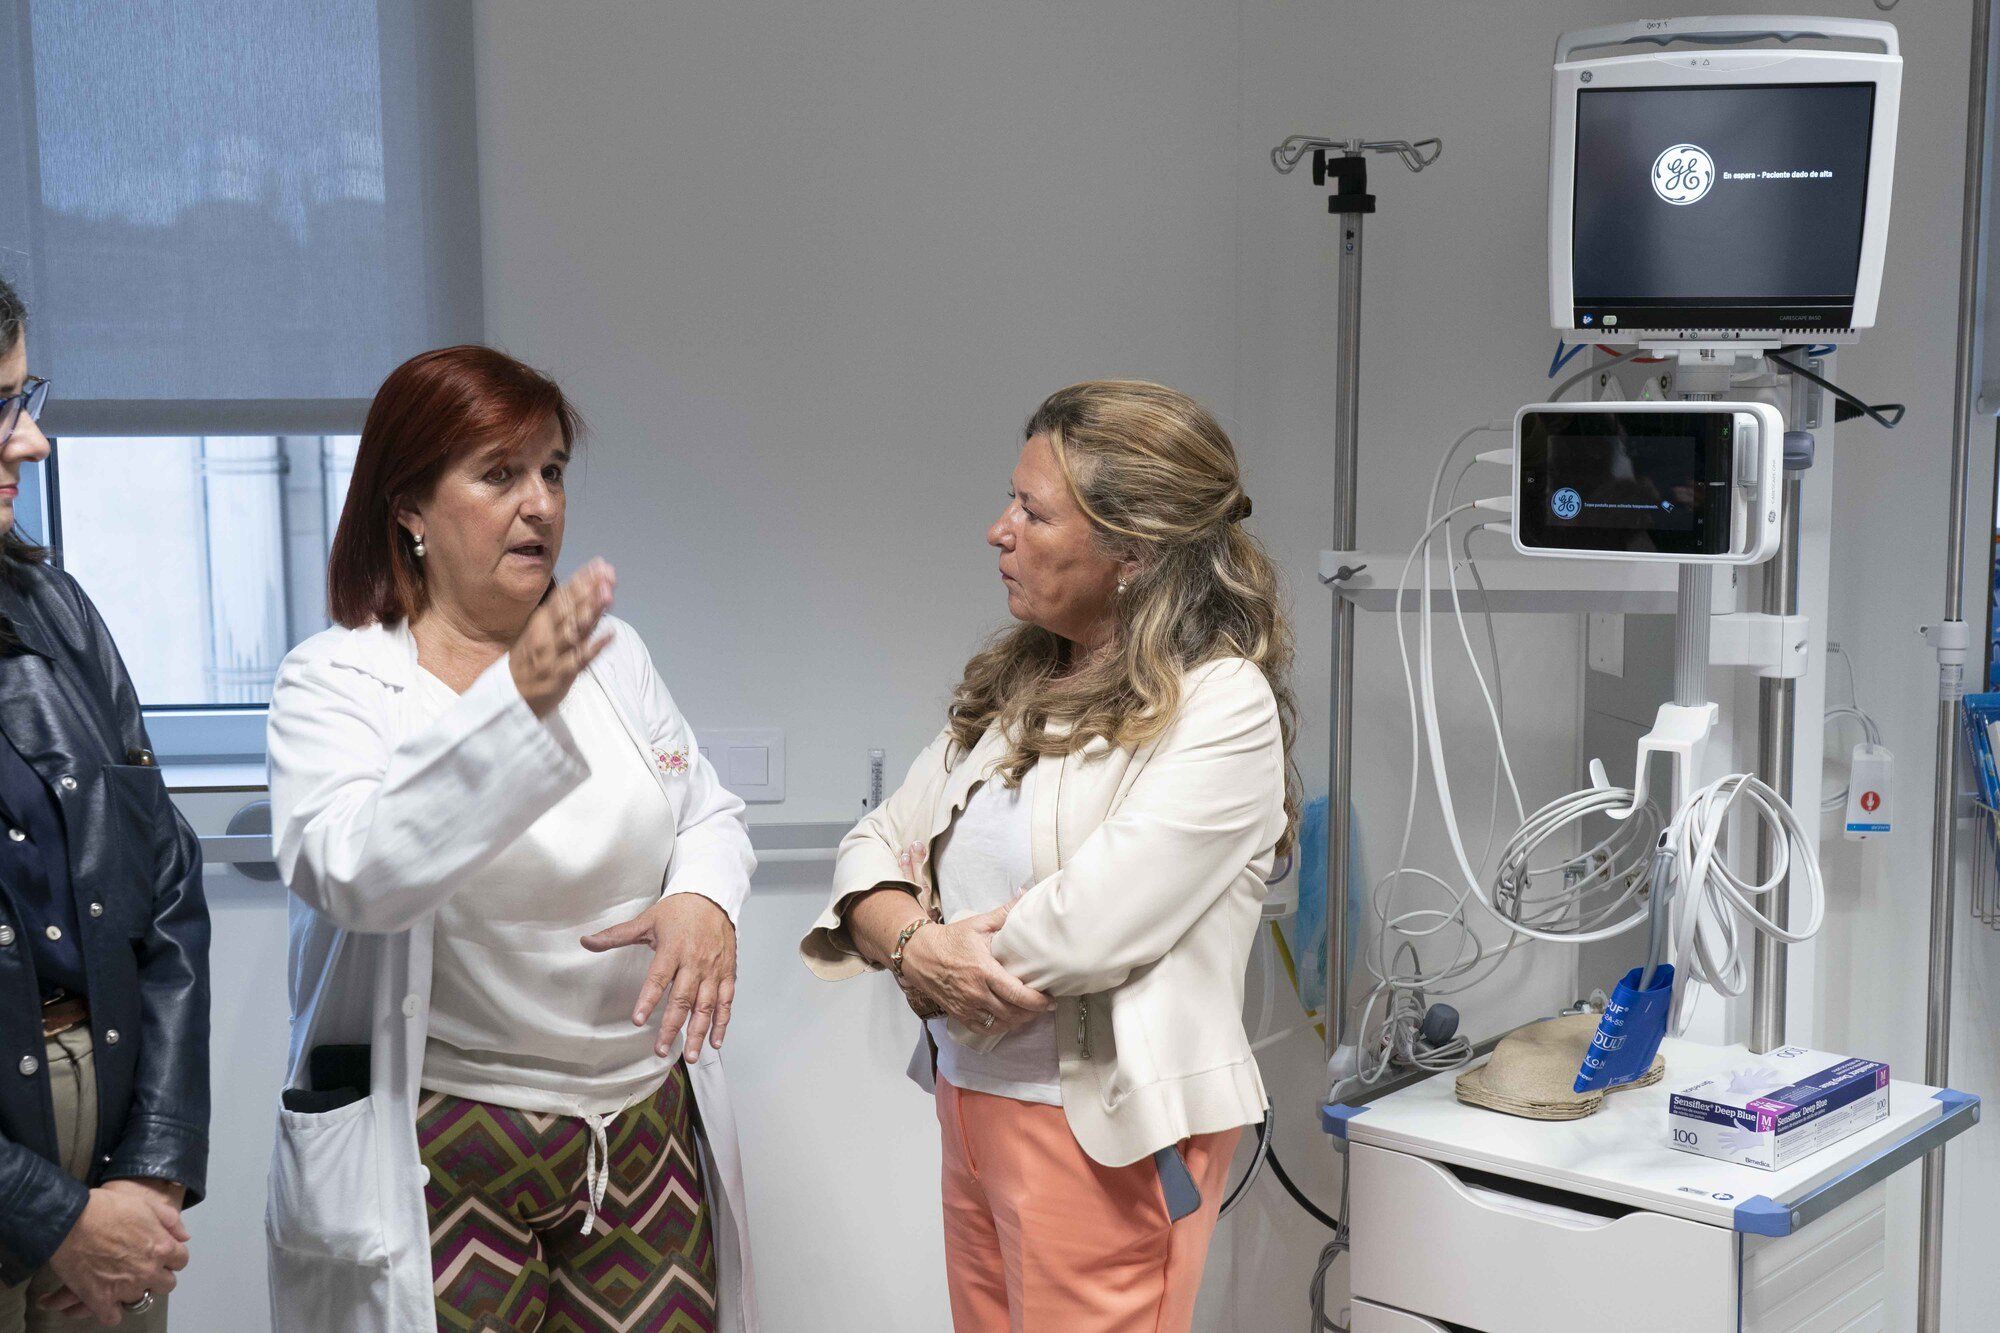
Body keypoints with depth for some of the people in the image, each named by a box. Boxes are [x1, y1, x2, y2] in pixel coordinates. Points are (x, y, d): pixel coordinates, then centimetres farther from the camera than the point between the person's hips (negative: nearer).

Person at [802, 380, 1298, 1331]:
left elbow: (1087, 929, -22)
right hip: (969, 1099, 7)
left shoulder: (1224, 706, -14)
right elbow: (878, 841, 9)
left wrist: (915, 954, -6)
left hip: (1103, 1134, -7)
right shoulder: (1017, 687, 9)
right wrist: (913, 944, -13)